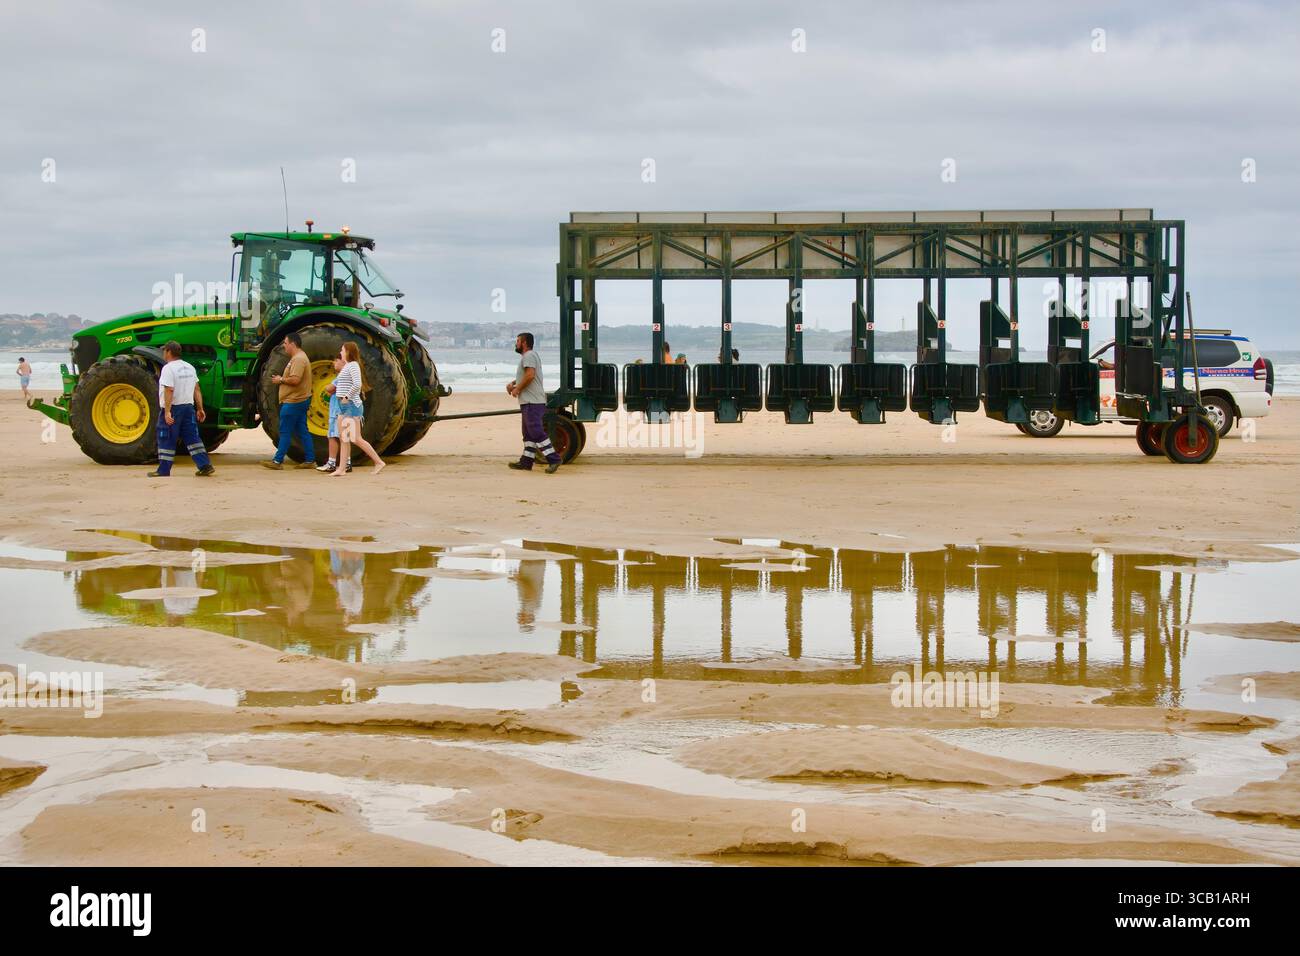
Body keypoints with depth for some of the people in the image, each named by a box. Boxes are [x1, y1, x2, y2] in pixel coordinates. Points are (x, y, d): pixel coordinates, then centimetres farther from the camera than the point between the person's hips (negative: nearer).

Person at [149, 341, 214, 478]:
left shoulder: (168, 368, -14)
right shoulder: (189, 367, 10)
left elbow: (169, 391, -22)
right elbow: (197, 390, 12)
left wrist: (167, 412, -25)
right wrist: (200, 409, 15)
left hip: (173, 408, -7)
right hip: (188, 407, 7)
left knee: (167, 440, 2)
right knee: (192, 437, 8)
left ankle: (163, 470, 7)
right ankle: (205, 466, 1)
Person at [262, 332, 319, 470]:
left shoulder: (298, 359, -17)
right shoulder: (298, 357, 17)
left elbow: (295, 380, -26)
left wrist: (281, 380, -12)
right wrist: (282, 379, 11)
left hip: (293, 402, -11)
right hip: (299, 400, 11)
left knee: (285, 432, -6)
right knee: (302, 431, 10)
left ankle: (278, 461, -3)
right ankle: (310, 460, 11)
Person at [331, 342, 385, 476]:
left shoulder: (353, 365, -12)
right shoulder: (347, 366, 17)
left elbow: (357, 384, -25)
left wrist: (347, 397, -20)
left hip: (352, 405, -10)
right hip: (343, 406, 10)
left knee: (356, 438, -10)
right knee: (343, 438, 7)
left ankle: (379, 462, -5)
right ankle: (341, 469, 6)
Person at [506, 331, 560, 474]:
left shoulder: (528, 356, -12)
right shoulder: (528, 356, 23)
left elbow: (530, 375, -26)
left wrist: (517, 388, -15)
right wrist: (513, 383, 18)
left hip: (532, 403, -11)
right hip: (529, 402, 11)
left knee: (536, 432, -15)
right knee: (529, 434, 12)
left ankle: (553, 459, -19)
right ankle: (526, 462, 16)